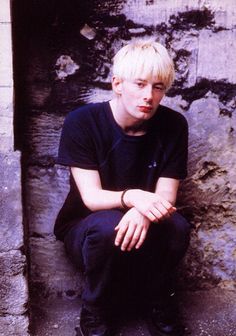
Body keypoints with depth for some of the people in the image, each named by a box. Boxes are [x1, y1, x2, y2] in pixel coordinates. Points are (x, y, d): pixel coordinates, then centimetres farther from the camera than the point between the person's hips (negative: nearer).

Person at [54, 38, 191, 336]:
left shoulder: (173, 126, -10)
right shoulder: (81, 122, -17)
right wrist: (131, 197, -43)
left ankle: (159, 305, -1)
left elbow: (166, 195, -13)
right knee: (108, 224, -35)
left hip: (143, 229, 2)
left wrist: (144, 212, -38)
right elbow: (91, 197, -21)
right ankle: (94, 312, -7)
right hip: (84, 229, -1)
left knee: (177, 226, -29)